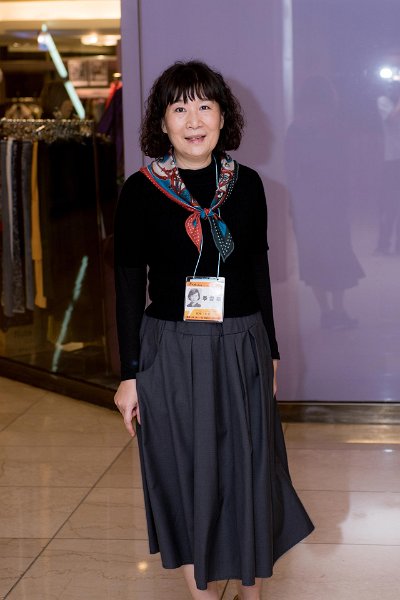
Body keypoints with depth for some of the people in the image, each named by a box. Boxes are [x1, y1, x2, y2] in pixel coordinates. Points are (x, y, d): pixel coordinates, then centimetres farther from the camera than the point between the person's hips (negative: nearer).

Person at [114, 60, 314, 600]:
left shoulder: (246, 184, 2)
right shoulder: (141, 191, -6)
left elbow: (259, 272, 10)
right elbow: (129, 286, -4)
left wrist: (269, 350, 13)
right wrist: (129, 374, -6)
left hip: (242, 350, 3)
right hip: (171, 352, -2)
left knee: (250, 472, 9)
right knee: (186, 475, 8)